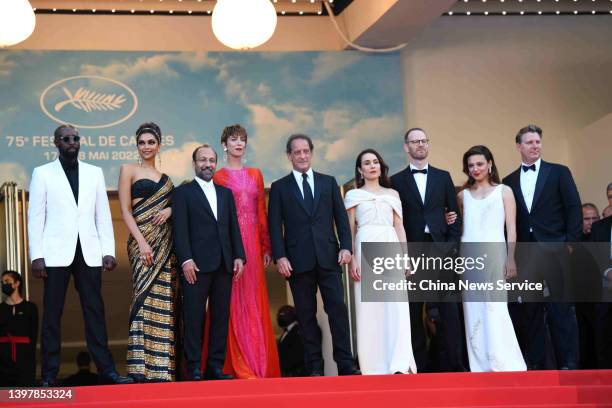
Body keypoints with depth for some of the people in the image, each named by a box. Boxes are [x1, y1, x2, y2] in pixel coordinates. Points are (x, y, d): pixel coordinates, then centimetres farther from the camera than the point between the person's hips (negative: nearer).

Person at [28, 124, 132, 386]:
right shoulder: (42, 173, 5)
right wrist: (36, 256, -6)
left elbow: (103, 215, 10)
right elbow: (35, 217, 2)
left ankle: (105, 369, 2)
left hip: (89, 252, 2)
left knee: (94, 310, 1)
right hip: (56, 253, -2)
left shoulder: (94, 173, 12)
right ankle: (49, 374, 4)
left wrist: (108, 251, 2)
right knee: (52, 313, 0)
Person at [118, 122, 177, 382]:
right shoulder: (129, 170, 4)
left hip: (166, 243, 5)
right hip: (143, 239, -5)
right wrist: (141, 242, -14)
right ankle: (142, 367, -11)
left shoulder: (165, 178, 19)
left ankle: (162, 366, 3)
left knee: (165, 302, 1)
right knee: (147, 298, -12)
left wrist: (170, 210, -5)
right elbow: (125, 210, -3)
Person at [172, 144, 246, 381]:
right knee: (194, 317, -3)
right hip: (196, 265, -5)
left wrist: (239, 256, 5)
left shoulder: (226, 193, 20)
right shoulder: (183, 193, 5)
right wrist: (186, 259, -14)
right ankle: (193, 368, -1)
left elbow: (234, 227, 16)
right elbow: (180, 229, -4)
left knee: (221, 316, 4)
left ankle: (216, 366, 8)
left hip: (224, 264, 5)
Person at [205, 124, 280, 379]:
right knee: (234, 302, -4)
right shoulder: (218, 177, 2)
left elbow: (262, 212, 13)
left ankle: (259, 364, 9)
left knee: (255, 302, 5)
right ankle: (238, 365, -2)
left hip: (253, 242, 4)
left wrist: (266, 247, 7)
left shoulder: (255, 174, 15)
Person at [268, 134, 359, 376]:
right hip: (298, 261, -1)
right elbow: (275, 226, 2)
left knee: (338, 308, -7)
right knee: (306, 315, 2)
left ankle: (345, 365, -5)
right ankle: (314, 367, 5)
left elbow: (341, 217, 10)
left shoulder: (328, 182, 13)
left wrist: (346, 247, -2)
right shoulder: (279, 188, 8)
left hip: (329, 257, 1)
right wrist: (280, 257, -9)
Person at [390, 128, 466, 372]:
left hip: (440, 251, 1)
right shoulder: (397, 181, 7)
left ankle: (452, 363, -1)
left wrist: (452, 245, -1)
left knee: (448, 310, -3)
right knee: (413, 312, 1)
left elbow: (454, 214, 10)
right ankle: (419, 365, 5)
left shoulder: (443, 177, 13)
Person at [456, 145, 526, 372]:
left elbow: (511, 228, 3)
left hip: (493, 253, -3)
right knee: (473, 311, 1)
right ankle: (480, 364, 4)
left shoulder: (503, 191, 8)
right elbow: (460, 228, 13)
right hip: (468, 255, 3)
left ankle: (504, 364, -10)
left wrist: (510, 259, -8)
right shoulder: (463, 195, 15)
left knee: (495, 309, -11)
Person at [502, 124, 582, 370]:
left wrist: (571, 244, -7)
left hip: (554, 252, -3)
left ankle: (568, 363, -2)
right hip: (525, 255, 3)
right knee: (530, 310, 4)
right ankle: (534, 363, 9)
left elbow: (574, 209, 0)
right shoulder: (509, 181, 12)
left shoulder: (559, 173, 5)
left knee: (561, 308, -3)